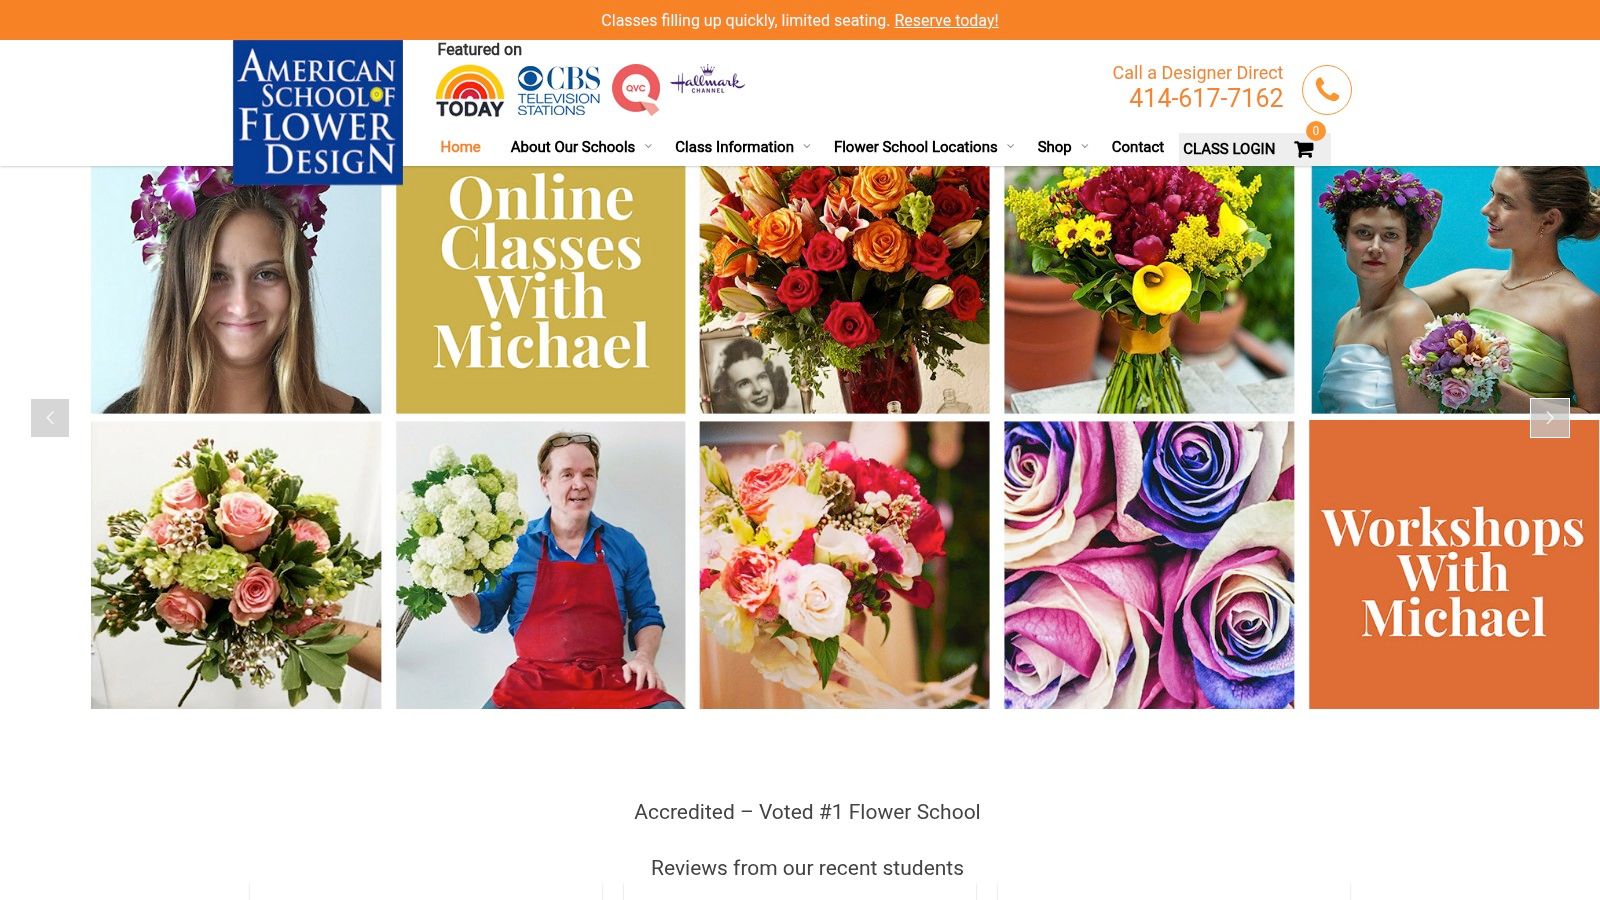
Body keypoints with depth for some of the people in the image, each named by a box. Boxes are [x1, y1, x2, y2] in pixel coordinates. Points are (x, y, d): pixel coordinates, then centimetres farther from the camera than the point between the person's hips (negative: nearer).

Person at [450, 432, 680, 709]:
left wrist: (644, 656, -2)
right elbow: (485, 617, 14)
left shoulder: (624, 546, 12)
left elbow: (646, 617, 19)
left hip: (612, 681, 2)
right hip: (533, 683, -2)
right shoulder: (517, 545, 7)